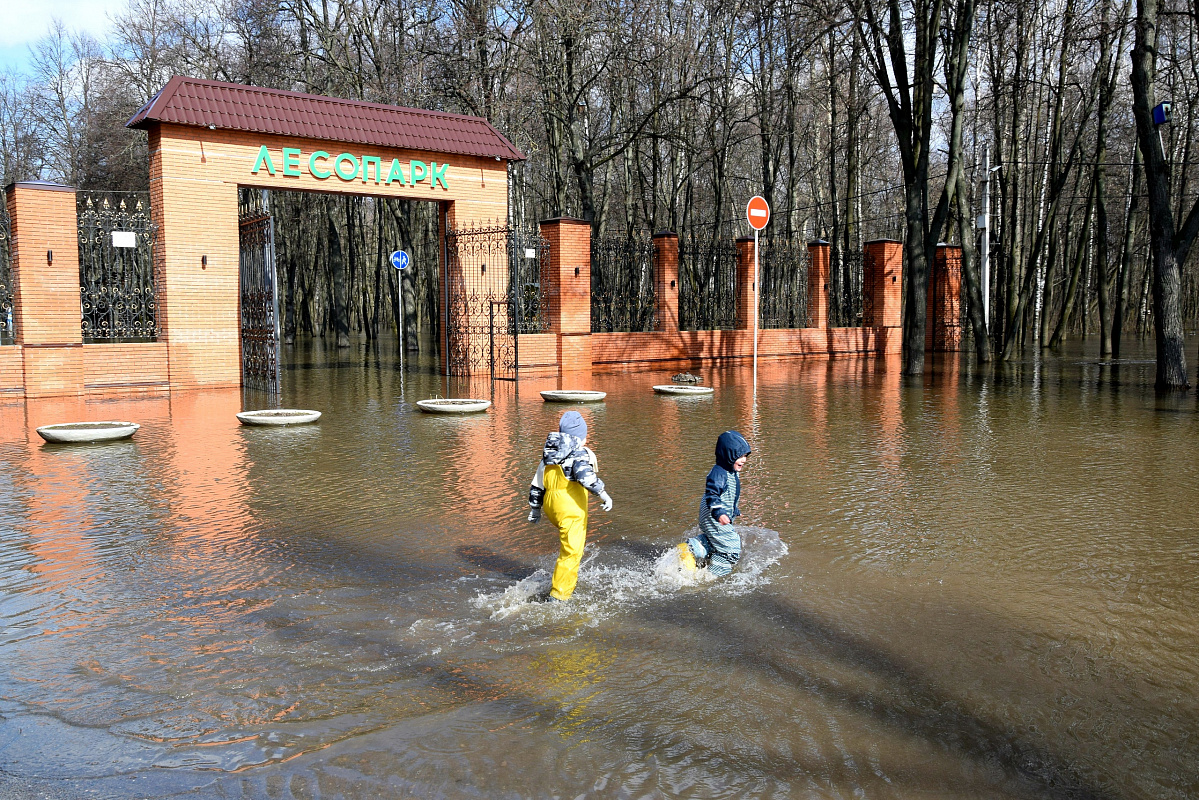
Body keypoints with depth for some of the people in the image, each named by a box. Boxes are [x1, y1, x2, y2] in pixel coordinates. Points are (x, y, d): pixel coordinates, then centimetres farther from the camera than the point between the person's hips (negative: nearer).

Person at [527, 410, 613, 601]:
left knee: (568, 542, 30)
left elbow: (537, 485, 18)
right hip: (571, 508, -8)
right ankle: (559, 594, -6)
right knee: (572, 551, -4)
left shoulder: (549, 453, 14)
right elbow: (585, 476, -26)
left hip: (550, 506, 8)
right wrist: (603, 495, -24)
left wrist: (534, 509, 26)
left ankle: (570, 578, 34)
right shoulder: (580, 453, -8)